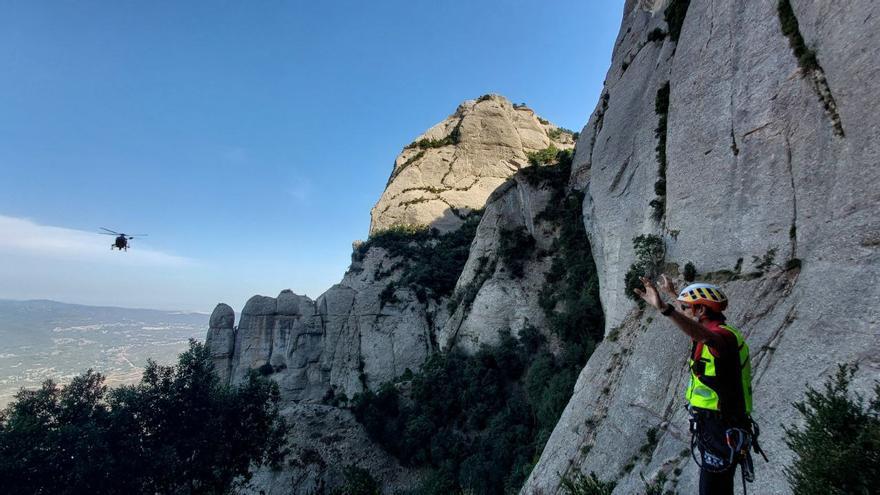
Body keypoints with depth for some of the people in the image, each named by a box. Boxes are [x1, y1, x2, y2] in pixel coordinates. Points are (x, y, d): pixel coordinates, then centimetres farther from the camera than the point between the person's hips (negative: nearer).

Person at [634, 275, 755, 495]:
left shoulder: (723, 335, -22)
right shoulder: (719, 331, 10)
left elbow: (704, 336, -47)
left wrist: (665, 308, -62)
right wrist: (673, 293, 44)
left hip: (722, 434, -10)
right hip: (717, 428, 10)